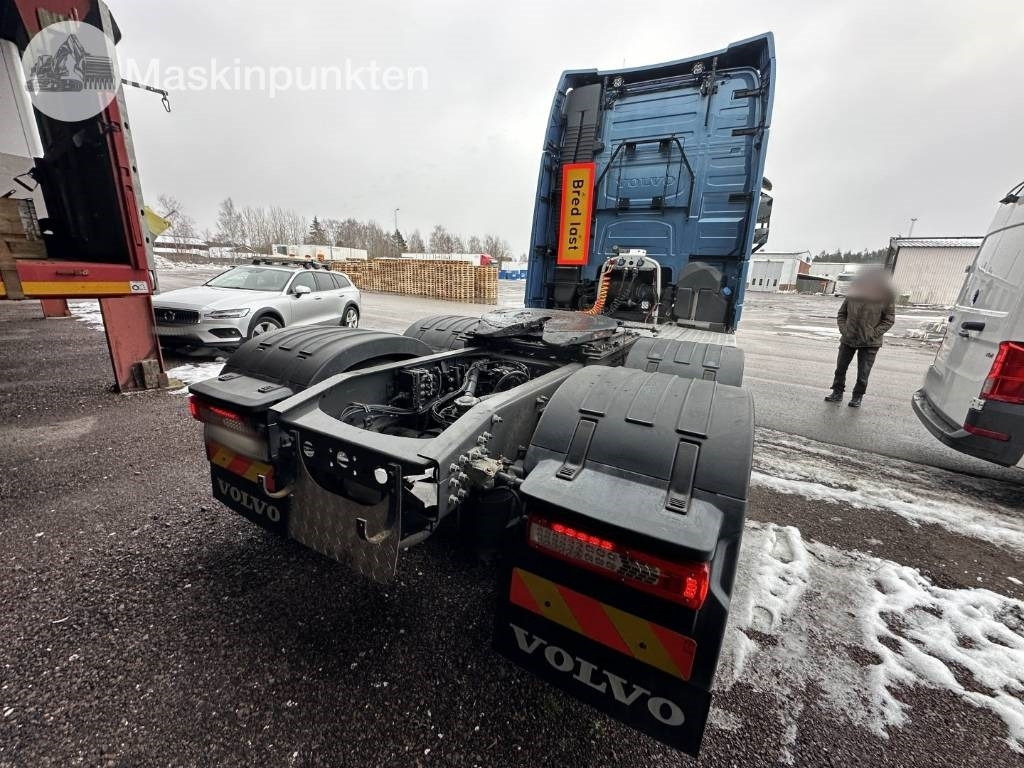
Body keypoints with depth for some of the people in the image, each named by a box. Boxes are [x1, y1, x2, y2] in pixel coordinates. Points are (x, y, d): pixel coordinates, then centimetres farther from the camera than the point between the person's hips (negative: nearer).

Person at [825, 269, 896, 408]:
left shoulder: (886, 297, -8)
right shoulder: (852, 294, -1)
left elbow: (889, 319, -4)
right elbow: (841, 314, 9)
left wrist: (873, 334, -13)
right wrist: (843, 330, -4)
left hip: (870, 344, -3)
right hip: (848, 339, 3)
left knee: (863, 374, 3)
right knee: (840, 368, 10)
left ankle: (857, 396, 18)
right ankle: (837, 392, 23)